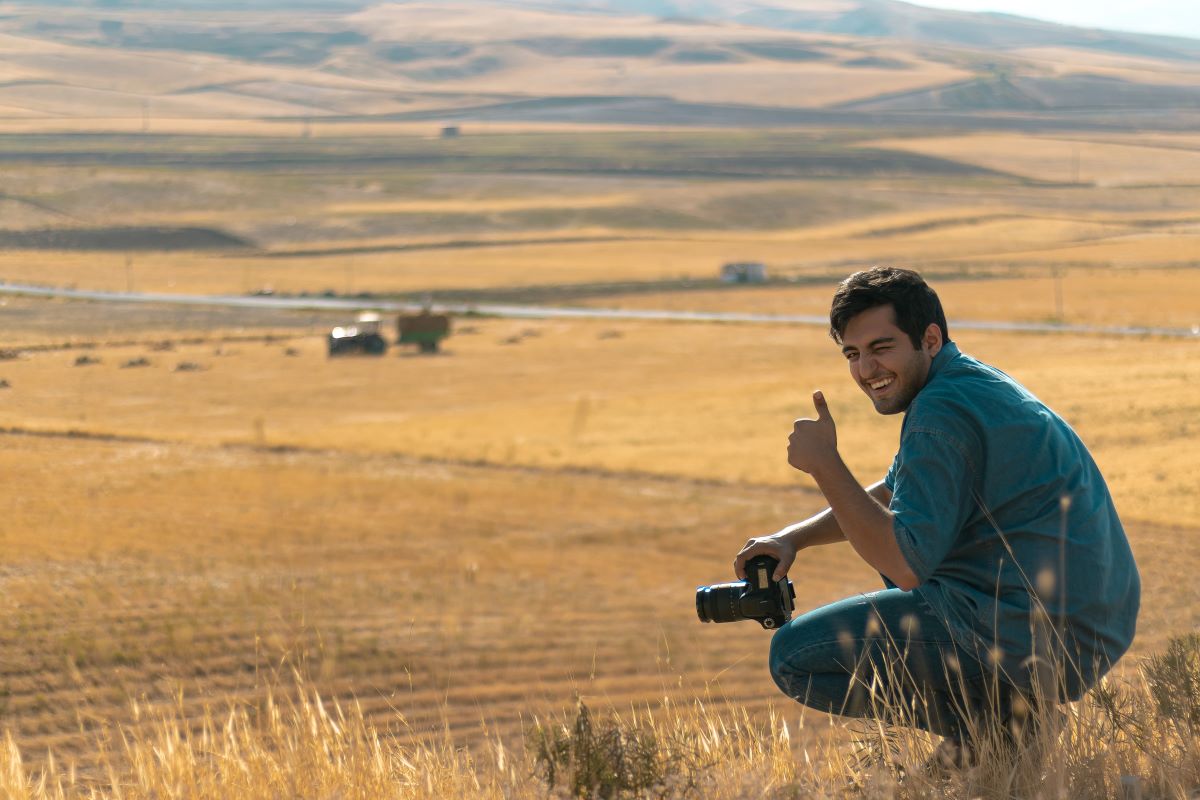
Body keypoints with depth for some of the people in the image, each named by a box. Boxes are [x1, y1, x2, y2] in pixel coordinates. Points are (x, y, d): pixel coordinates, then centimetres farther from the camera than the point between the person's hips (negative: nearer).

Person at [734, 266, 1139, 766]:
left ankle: (988, 721, -6)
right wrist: (792, 538, 16)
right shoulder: (974, 383, 17)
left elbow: (906, 567, -21)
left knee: (794, 656, -4)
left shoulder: (943, 412, -16)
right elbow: (892, 494, 30)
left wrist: (824, 464, -15)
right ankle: (1005, 707, 17)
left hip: (1033, 640, -10)